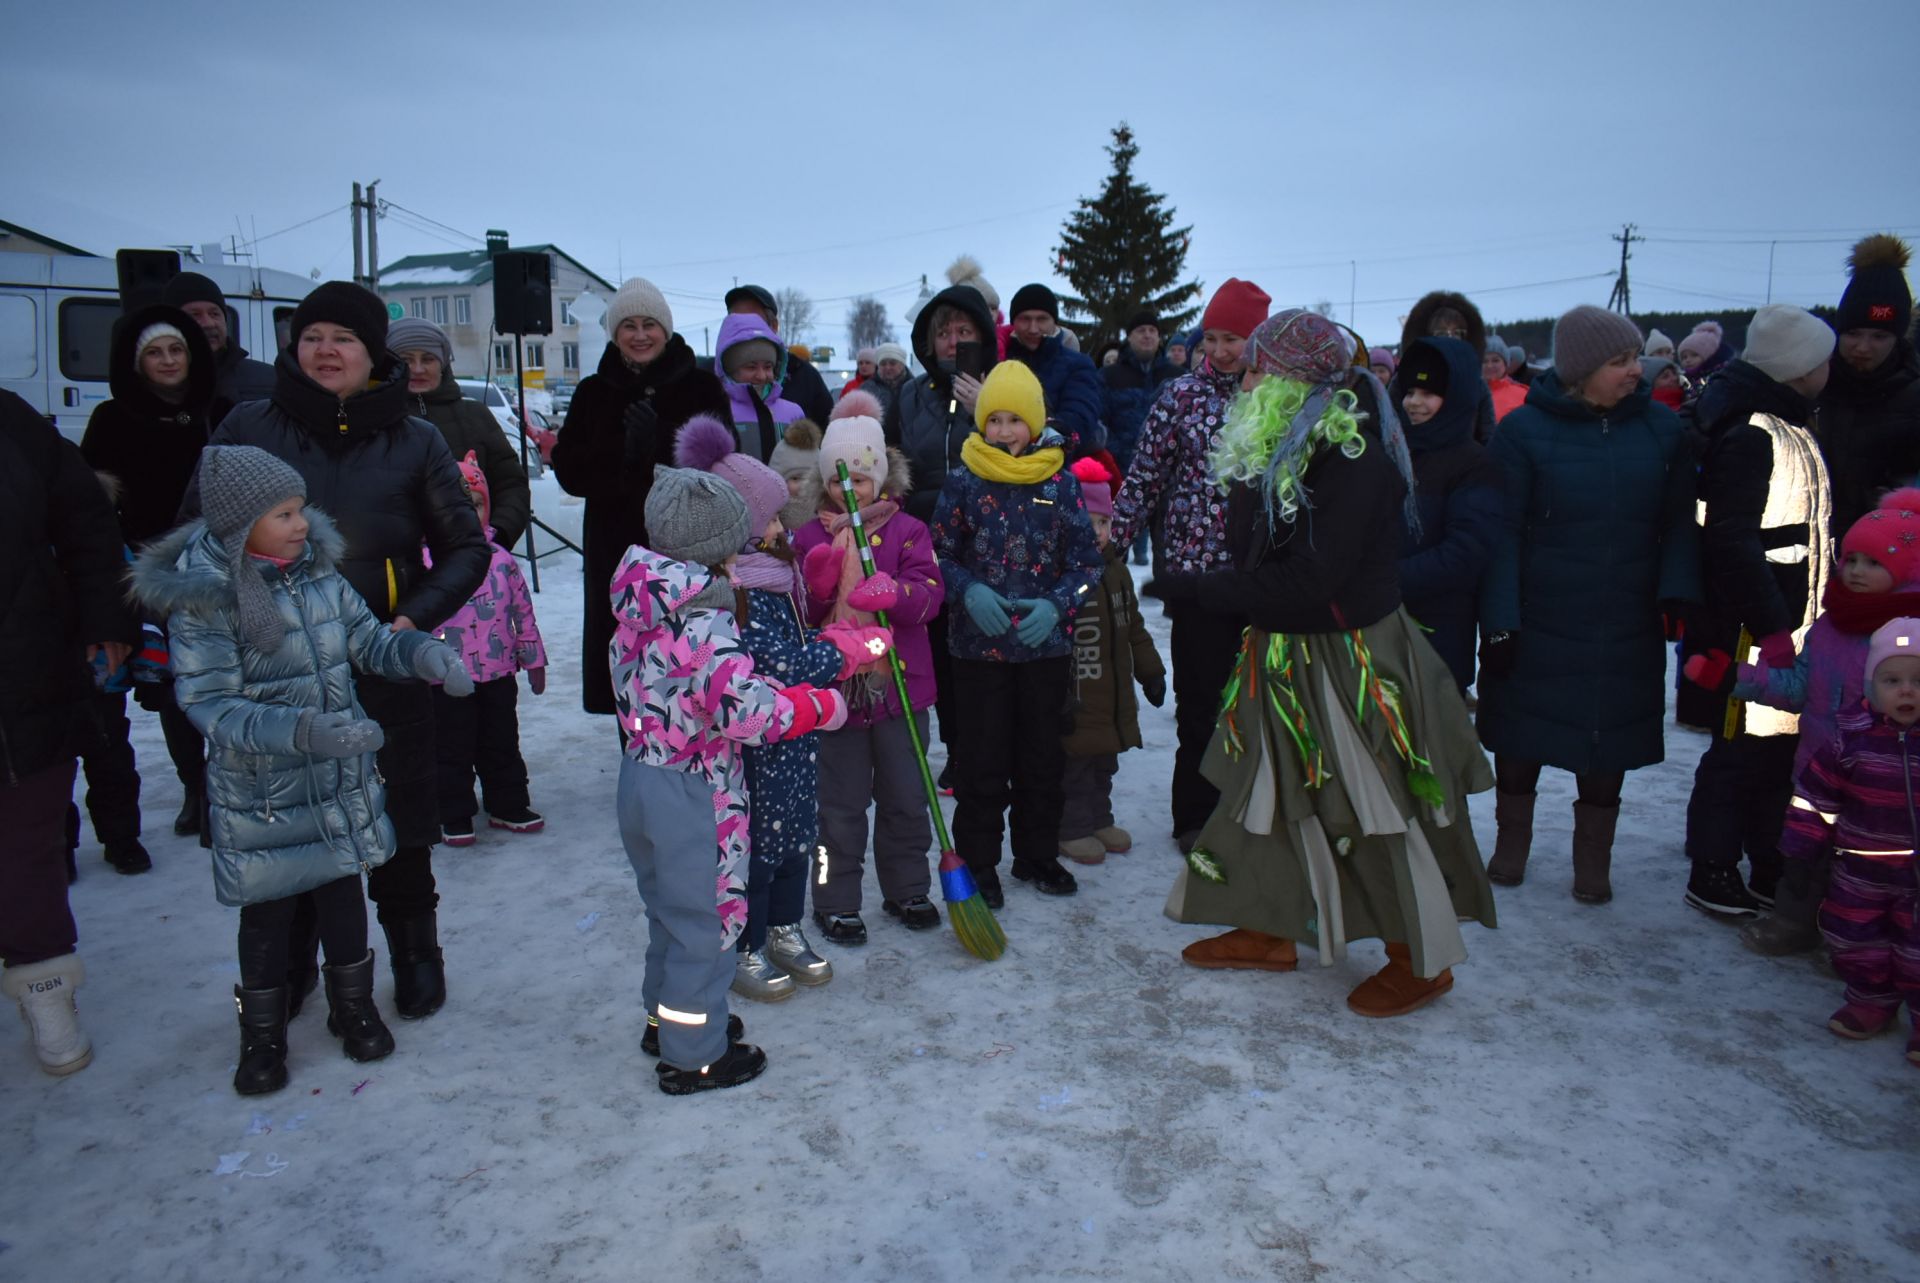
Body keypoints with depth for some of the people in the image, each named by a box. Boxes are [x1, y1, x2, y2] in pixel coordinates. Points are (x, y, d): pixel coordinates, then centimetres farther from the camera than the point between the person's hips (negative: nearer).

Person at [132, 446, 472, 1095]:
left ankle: (354, 1008, 39)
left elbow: (368, 640, 6)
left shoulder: (319, 570, -2)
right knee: (268, 914, 11)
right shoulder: (203, 598, -18)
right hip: (261, 793, -4)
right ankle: (262, 1036, 33)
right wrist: (301, 732, -36)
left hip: (342, 780, 4)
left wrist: (422, 651, -16)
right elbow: (209, 703, -22)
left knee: (343, 896, 18)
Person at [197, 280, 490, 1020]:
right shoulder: (248, 428, 3)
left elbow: (466, 549, 7)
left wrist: (416, 617, -8)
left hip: (384, 668, -1)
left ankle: (416, 959, 28)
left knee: (397, 826, 8)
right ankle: (288, 967, 31)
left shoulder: (413, 440, 2)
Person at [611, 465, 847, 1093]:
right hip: (696, 795, -9)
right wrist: (822, 706, -17)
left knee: (669, 906, 25)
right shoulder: (702, 621, -25)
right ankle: (694, 1056, 22)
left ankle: (667, 1019, 43)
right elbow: (747, 708, -33)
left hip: (640, 775, 9)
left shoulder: (639, 601, 1)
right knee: (707, 918, 8)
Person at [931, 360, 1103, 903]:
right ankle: (977, 861, 19)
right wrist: (970, 592, -16)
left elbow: (1087, 561, 2)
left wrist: (1056, 604, -15)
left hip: (1046, 645, 2)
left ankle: (1037, 854, 30)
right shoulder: (963, 480, -3)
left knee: (1043, 756, 13)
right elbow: (940, 554, 2)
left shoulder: (1061, 481, -1)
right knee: (982, 760, 5)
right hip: (979, 645, -1)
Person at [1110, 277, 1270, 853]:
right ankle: (1196, 818, 19)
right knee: (1202, 698, 4)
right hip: (1197, 568, -2)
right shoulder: (1182, 395, 0)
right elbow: (1144, 477, 0)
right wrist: (1110, 538, -6)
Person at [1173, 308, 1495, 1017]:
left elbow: (1308, 581, -26)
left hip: (1351, 663, -9)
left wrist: (1211, 588, -15)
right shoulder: (1278, 452, 5)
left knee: (1374, 811, 3)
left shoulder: (1354, 458, -22)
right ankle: (1272, 931, 32)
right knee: (1270, 792, 15)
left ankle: (1423, 960, 21)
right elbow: (1255, 554, 5)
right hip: (1284, 654, 9)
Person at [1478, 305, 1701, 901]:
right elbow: (1502, 532, -9)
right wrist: (1497, 622, -13)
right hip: (1537, 623, -2)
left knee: (1609, 739, 11)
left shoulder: (1662, 428, 0)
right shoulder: (1525, 429, -9)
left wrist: (1679, 592, -11)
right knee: (1521, 735, 10)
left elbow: (1679, 521, 4)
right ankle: (1511, 841, 31)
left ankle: (1593, 858, 28)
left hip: (1626, 628, 3)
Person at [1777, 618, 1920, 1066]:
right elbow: (1816, 792, 1)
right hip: (1861, 870, 3)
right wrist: (1802, 845, 0)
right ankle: (1872, 999, 36)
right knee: (1850, 936, 13)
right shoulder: (1854, 737, -8)